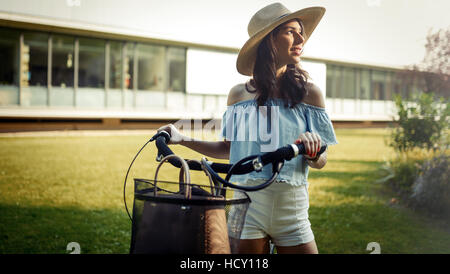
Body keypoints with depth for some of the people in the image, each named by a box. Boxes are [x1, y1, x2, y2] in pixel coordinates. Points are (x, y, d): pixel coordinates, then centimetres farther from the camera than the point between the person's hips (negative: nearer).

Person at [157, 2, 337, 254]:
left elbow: (321, 161, -2)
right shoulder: (239, 95, 4)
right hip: (247, 207, 1)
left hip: (291, 210, 0)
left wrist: (312, 151, -24)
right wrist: (182, 140, 7)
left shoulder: (309, 93, -1)